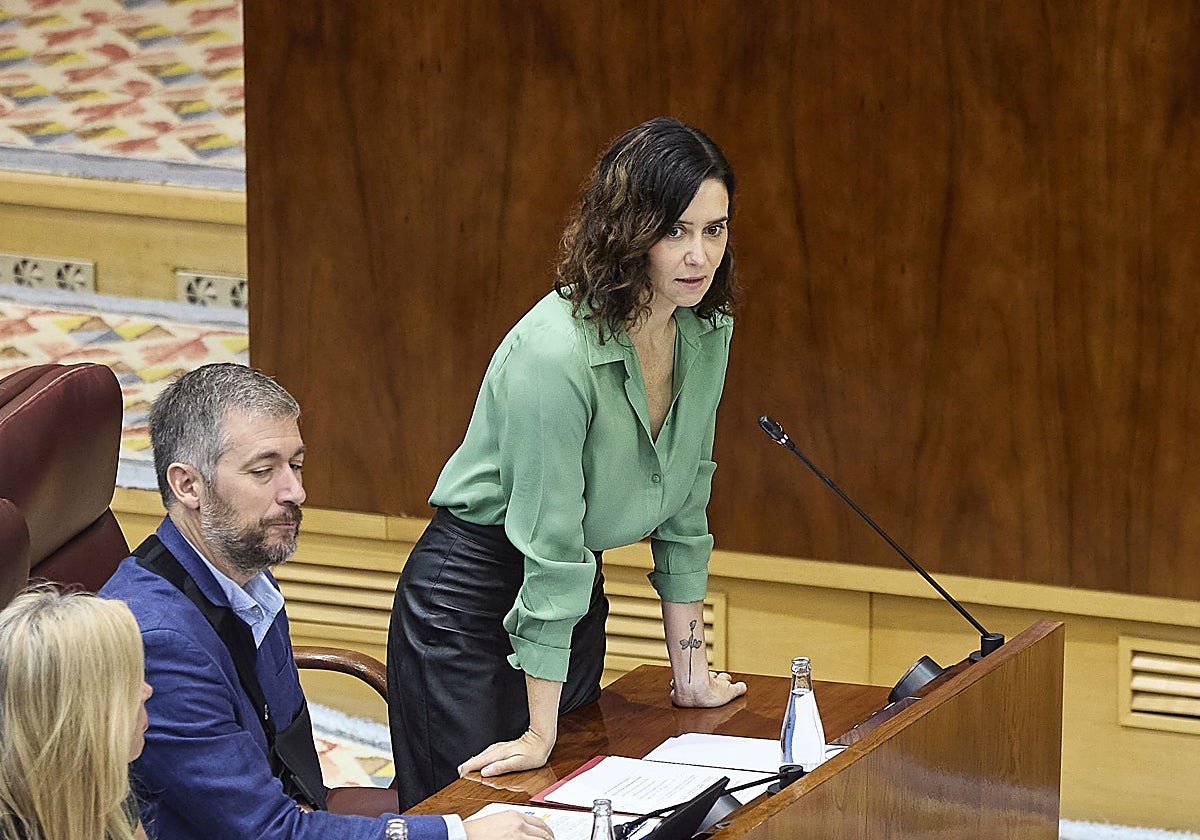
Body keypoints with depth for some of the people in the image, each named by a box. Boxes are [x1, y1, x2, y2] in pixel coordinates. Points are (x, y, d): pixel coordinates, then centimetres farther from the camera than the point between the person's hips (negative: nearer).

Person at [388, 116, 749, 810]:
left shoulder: (707, 334, -6)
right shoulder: (556, 353, -28)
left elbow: (683, 509, 6)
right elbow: (550, 548, -26)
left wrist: (691, 669, 8)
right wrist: (541, 735, -22)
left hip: (576, 593, 7)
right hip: (473, 598, -7)